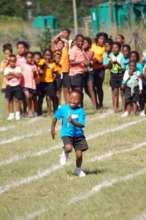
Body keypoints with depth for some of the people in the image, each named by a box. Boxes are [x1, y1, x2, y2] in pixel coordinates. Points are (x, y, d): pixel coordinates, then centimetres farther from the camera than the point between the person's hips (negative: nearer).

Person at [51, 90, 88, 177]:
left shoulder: (80, 111, -10)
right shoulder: (63, 109, -4)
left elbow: (81, 125, -18)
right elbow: (55, 118, 13)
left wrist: (72, 122, -33)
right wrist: (53, 129, 18)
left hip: (78, 135, 1)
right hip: (66, 134, -1)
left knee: (79, 154, 1)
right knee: (69, 148, -29)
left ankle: (78, 169, 31)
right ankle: (65, 154, 9)